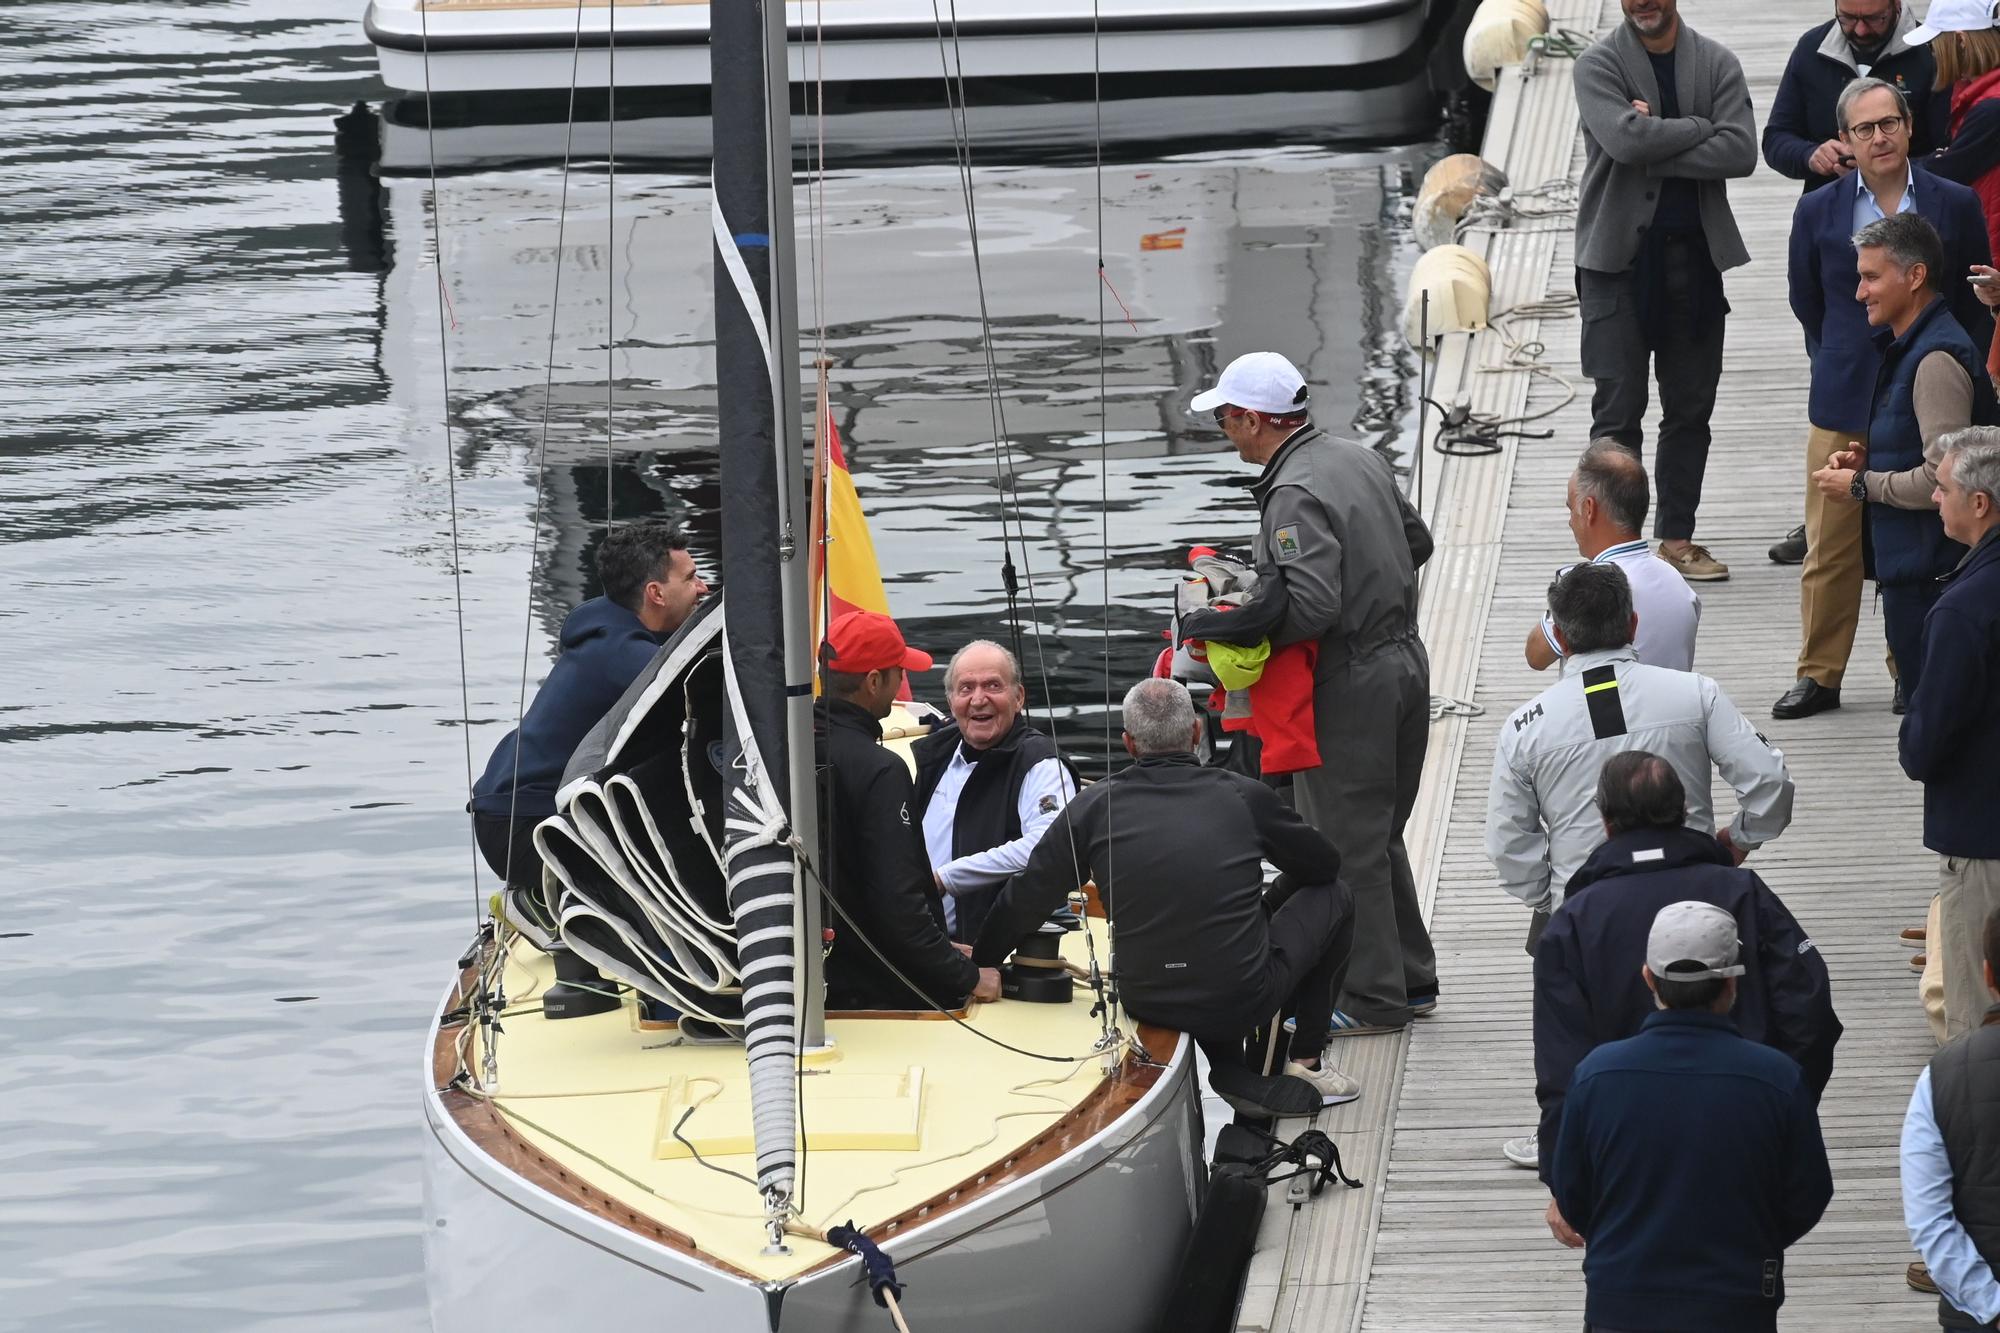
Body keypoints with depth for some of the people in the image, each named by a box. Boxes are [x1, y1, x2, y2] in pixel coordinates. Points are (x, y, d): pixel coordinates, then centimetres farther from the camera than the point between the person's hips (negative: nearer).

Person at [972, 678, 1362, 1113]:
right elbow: (1324, 864, 12)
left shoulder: (1095, 807, -5)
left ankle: (1231, 1071, 27)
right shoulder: (1244, 797, -5)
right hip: (1244, 1002, -2)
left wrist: (978, 965, 18)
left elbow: (1025, 901, 0)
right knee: (1332, 894, 22)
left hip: (1146, 1004, 3)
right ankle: (1307, 1059, 23)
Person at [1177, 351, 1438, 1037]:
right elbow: (1417, 542, 18)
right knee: (1378, 834, 20)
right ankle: (1410, 978, 27)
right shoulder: (1362, 460, 8)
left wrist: (1217, 626, -19)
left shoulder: (1296, 496, -21)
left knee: (1345, 845, 1)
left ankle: (1370, 999, 7)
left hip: (1349, 684, -9)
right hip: (1406, 658, 9)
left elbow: (1311, 608, -28)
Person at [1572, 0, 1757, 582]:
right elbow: (1624, 140, -20)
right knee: (1618, 408, -4)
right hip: (1619, 257, -3)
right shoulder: (1598, 64, -3)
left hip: (1695, 256, 3)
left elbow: (1740, 151, -9)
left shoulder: (1716, 64, 5)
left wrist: (1655, 152, -14)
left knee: (1690, 407, 7)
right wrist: (1699, 128, -10)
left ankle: (1677, 538, 15)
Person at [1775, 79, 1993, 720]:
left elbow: (1976, 308, 7)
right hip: (1844, 403, 1)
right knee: (1830, 546, 3)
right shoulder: (1818, 212, 2)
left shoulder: (1954, 205, 0)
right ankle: (1819, 674, 12)